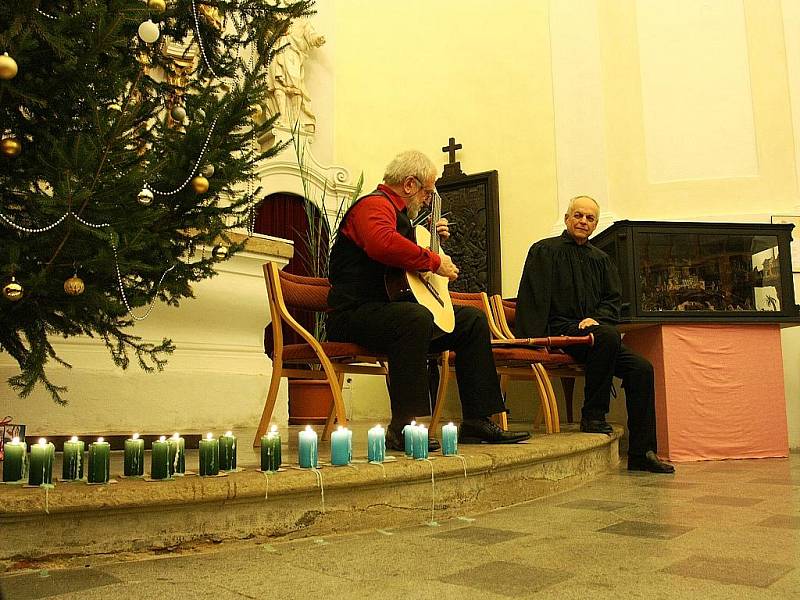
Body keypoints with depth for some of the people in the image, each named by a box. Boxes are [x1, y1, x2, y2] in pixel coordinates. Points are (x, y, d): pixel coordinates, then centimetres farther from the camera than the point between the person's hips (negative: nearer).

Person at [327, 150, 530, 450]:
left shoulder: (398, 212, 23)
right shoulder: (374, 204, -10)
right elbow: (383, 244, -34)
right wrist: (435, 261, -24)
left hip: (392, 309, 11)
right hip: (356, 313, -11)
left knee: (473, 320, 8)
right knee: (415, 318, -41)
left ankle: (477, 421, 6)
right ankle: (403, 428, -37)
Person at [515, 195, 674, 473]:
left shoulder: (601, 259, 23)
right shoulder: (545, 250, 4)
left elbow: (614, 300, 17)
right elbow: (534, 300, -6)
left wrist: (595, 318, -6)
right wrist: (535, 341, -18)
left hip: (591, 329, 6)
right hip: (559, 331, -6)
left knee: (641, 367, -14)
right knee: (608, 335, -35)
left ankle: (641, 452, -9)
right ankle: (593, 415, -20)